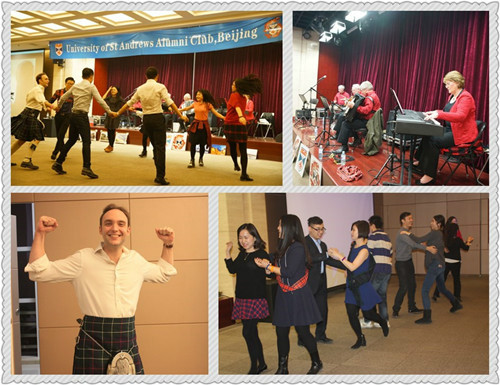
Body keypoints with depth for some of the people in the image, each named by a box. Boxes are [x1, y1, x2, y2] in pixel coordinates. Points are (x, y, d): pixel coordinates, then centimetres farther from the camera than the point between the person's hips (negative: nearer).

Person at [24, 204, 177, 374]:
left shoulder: (136, 259, 10)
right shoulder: (83, 259, -2)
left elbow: (163, 274, 29)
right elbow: (39, 272, -2)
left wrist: (168, 245, 18)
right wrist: (40, 233, -8)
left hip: (128, 341, 4)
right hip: (93, 340, -3)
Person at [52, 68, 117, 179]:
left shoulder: (75, 86, 14)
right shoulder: (91, 86, -3)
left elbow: (63, 98, 20)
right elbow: (100, 101, -10)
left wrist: (58, 107, 38)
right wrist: (109, 112, -3)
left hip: (73, 115, 7)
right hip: (82, 116, -7)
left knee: (71, 140, 15)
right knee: (86, 142, -8)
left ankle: (58, 163, 15)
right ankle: (86, 167, -17)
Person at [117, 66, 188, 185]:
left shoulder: (140, 89, 9)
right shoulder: (160, 87, -4)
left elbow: (129, 103, 15)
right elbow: (170, 102, -12)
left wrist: (118, 113, 28)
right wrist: (181, 116, -10)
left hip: (146, 119, 5)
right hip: (158, 118, -5)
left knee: (155, 147, 14)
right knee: (160, 147, -5)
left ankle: (160, 174, 16)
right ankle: (160, 176, -12)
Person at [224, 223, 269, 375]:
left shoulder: (261, 254, -10)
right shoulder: (242, 255, 11)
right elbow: (232, 269, 18)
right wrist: (227, 253, 11)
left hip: (256, 299, -7)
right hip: (242, 299, 7)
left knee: (248, 332, -10)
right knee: (252, 333, 13)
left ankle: (254, 367, 2)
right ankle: (261, 363, 26)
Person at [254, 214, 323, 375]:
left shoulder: (297, 247, -15)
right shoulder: (284, 247, 11)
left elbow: (289, 272, -20)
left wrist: (268, 266, -13)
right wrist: (268, 265, -1)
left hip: (298, 296, -8)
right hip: (284, 295, 8)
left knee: (302, 331, 0)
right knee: (281, 331, 7)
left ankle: (316, 363, 19)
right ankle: (282, 368, 17)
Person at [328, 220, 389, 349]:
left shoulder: (364, 250, -19)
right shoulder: (353, 246, 5)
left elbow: (352, 266, -25)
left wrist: (339, 256, -23)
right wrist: (336, 255, 1)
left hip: (362, 286, -7)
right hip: (352, 285, 7)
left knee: (368, 314, 8)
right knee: (351, 313, -1)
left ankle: (383, 323, 40)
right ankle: (360, 339, 14)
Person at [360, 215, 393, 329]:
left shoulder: (373, 236, -7)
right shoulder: (387, 237, 19)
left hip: (377, 270, -8)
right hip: (387, 269, 8)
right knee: (382, 295, 13)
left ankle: (367, 321, 1)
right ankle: (385, 320, 13)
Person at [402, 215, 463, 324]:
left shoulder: (434, 233, -13)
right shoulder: (440, 234, 14)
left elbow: (419, 240, -19)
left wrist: (409, 234, -9)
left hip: (435, 265, -10)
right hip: (440, 265, 10)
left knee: (425, 290, -11)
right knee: (442, 288, 29)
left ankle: (427, 317, -15)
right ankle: (456, 304, 45)